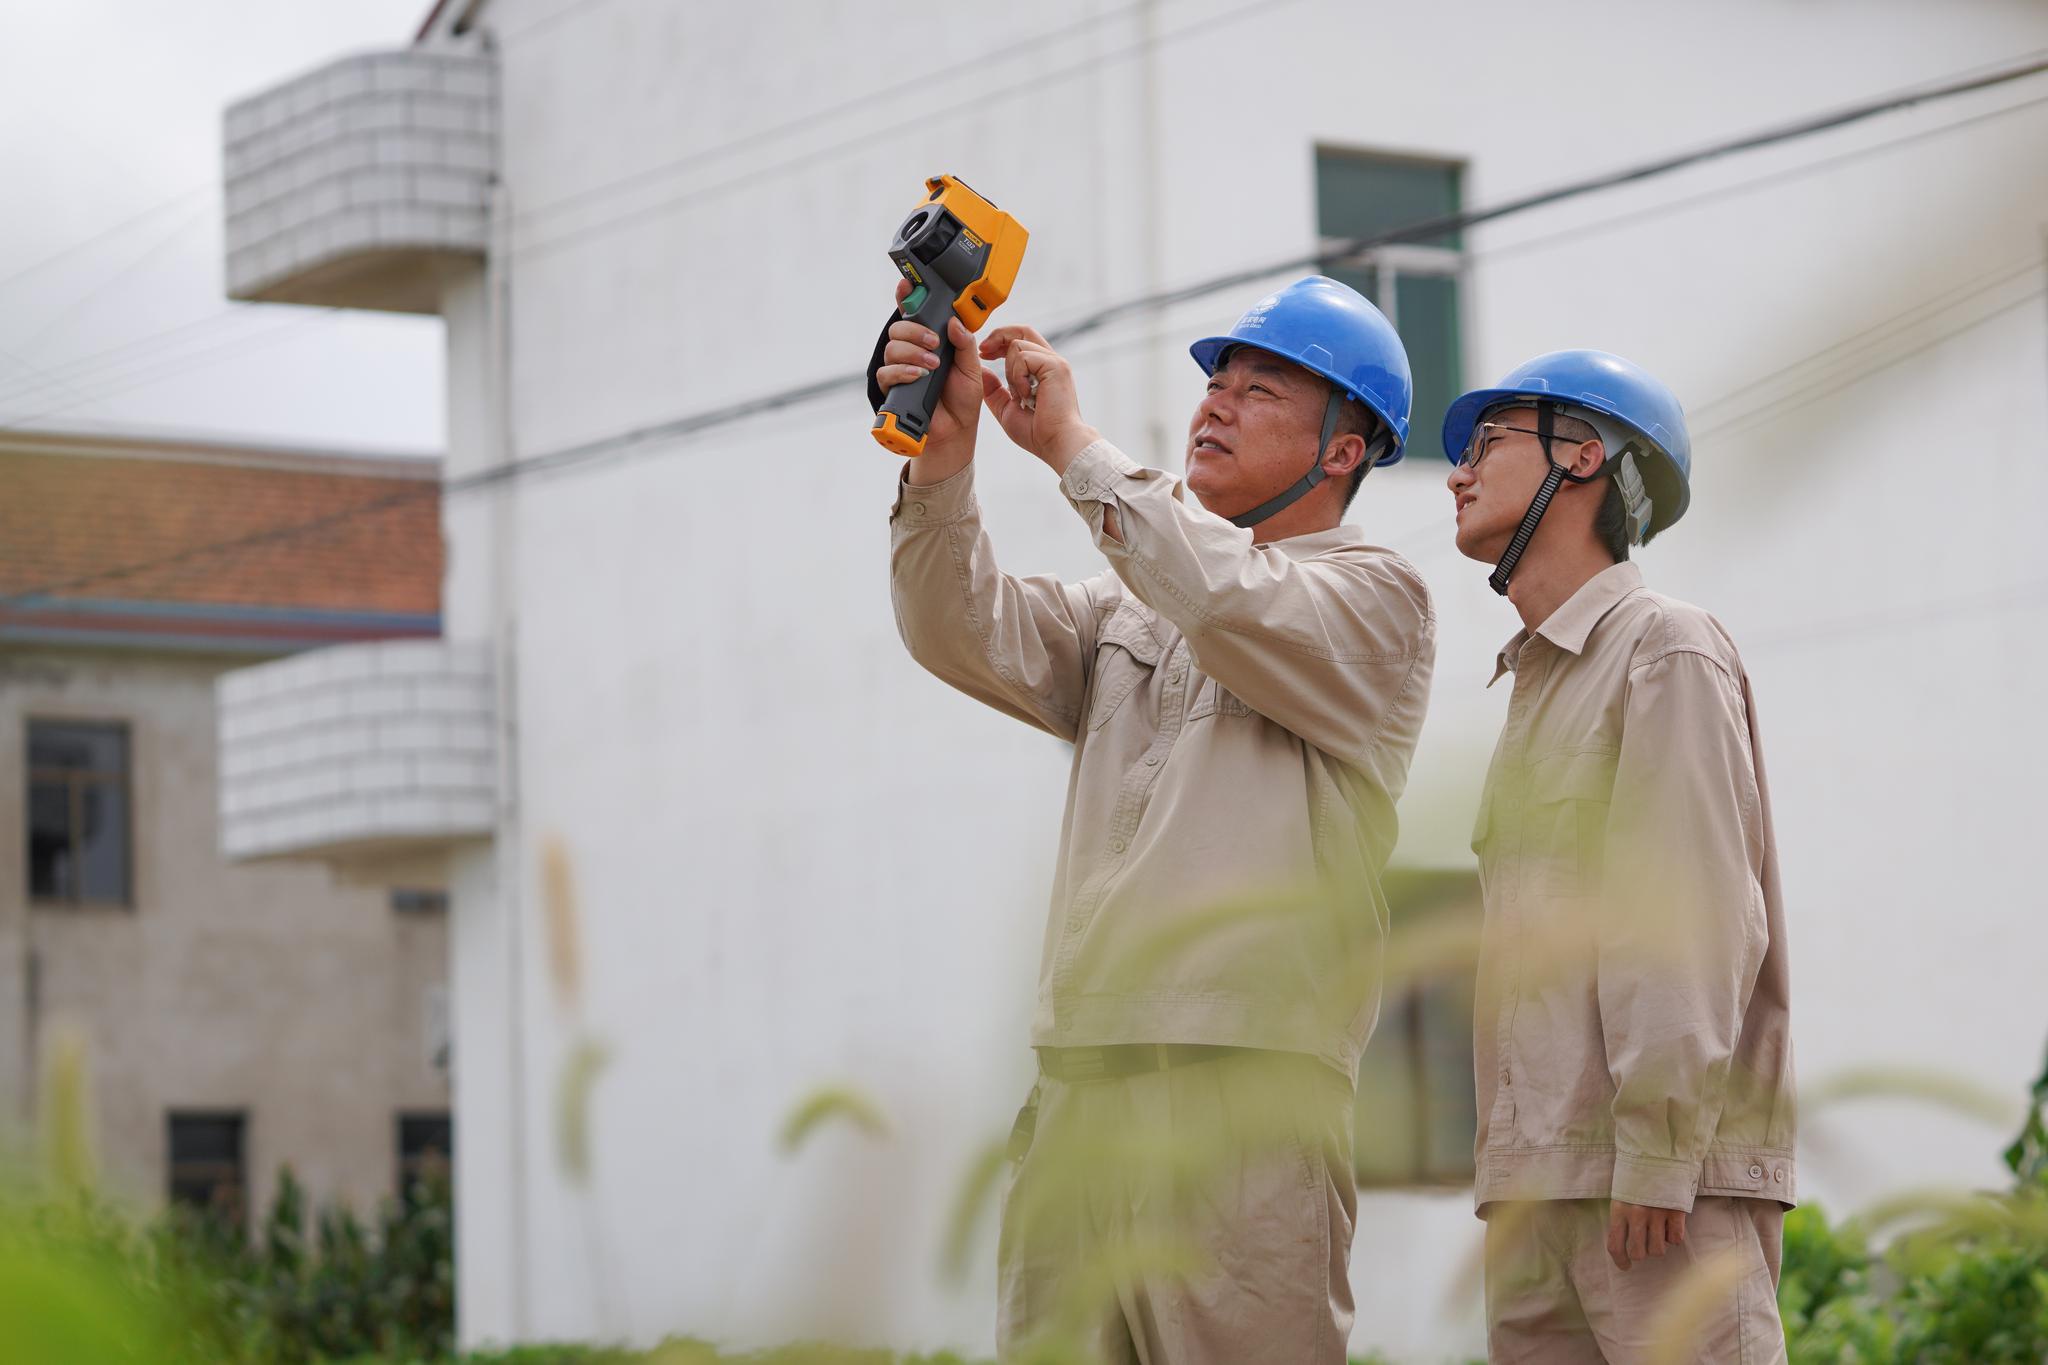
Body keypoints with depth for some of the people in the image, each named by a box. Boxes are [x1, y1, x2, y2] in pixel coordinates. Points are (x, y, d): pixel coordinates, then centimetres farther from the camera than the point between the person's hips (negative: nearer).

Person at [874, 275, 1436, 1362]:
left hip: (1247, 1077, -6)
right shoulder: (1128, 607, 24)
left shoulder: (1375, 597, 5)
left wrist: (1076, 448, -8)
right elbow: (971, 638, 9)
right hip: (1080, 1076, 6)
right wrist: (943, 458, -7)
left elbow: (1236, 608, -15)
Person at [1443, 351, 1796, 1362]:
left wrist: (1657, 1152, -20)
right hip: (1534, 1183, 8)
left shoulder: (1665, 651, -2)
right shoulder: (1538, 684, 25)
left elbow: (1696, 916, -13)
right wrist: (1505, 1167, 14)